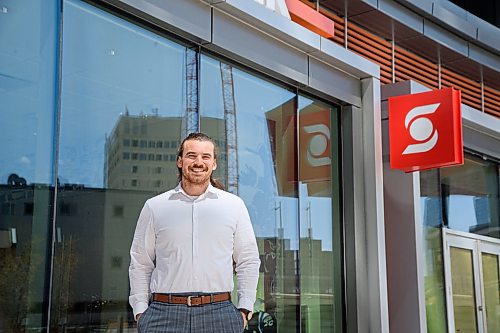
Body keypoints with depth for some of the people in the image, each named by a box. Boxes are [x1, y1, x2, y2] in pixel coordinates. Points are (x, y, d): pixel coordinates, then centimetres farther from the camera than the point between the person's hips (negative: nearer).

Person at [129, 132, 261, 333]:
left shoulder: (234, 205, 9)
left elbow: (248, 262, 10)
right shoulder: (154, 207, 8)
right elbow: (140, 264, 10)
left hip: (219, 315, 0)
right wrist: (140, 311, 3)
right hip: (164, 314, 0)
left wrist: (244, 309, 2)